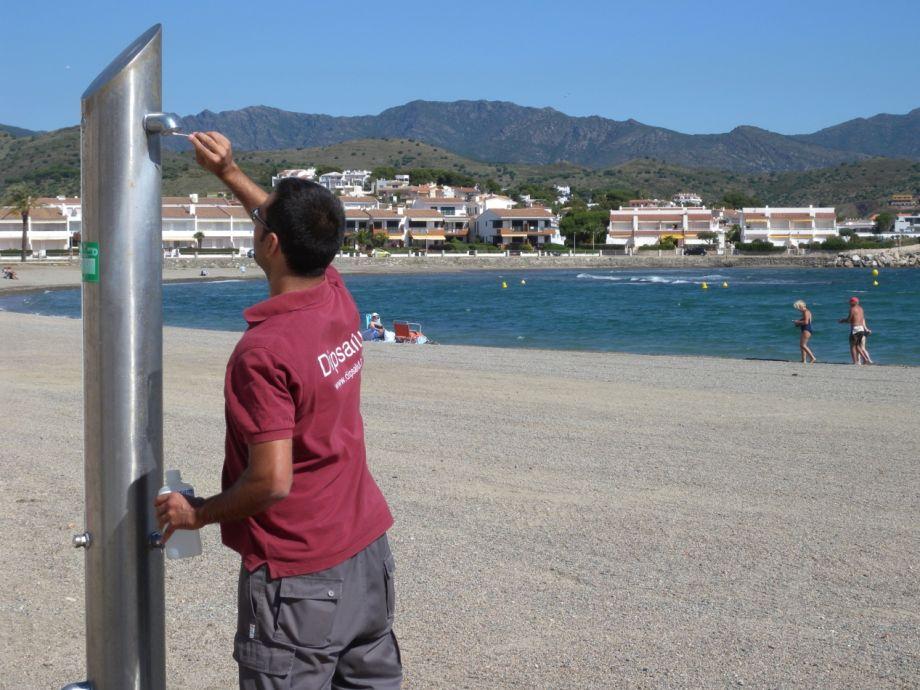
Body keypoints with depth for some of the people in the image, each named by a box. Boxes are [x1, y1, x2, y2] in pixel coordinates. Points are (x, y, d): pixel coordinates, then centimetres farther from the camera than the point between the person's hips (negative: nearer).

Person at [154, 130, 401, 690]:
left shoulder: (263, 351, -24)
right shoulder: (339, 301, 0)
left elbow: (271, 481, -24)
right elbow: (297, 231, 22)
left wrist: (197, 513, -7)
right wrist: (230, 172, 25)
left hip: (298, 578, -8)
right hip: (368, 557, 8)